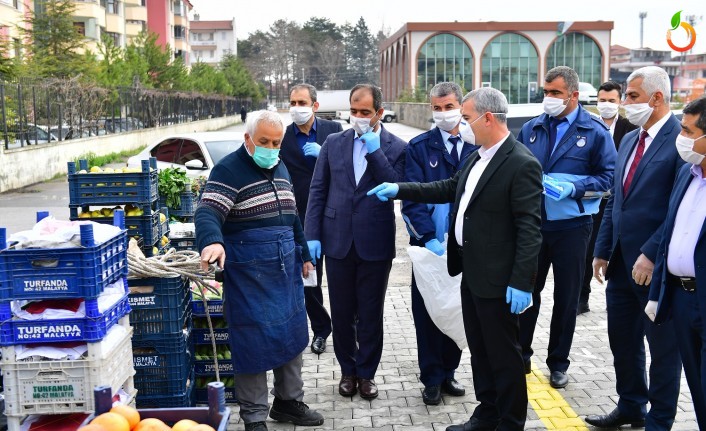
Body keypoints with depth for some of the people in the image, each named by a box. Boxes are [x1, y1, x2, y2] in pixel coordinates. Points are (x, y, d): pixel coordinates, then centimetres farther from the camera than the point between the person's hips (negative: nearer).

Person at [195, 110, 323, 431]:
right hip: (248, 273, -8)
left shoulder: (279, 168, 14)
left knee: (292, 334, 14)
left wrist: (303, 253, 22)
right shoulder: (229, 170, -11)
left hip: (285, 267, 8)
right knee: (253, 342, -1)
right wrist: (212, 241, -45)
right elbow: (208, 212, -25)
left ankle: (288, 401, 30)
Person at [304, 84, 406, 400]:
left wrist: (375, 151, -18)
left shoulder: (396, 147, -2)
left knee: (370, 314, 10)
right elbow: (317, 191, 6)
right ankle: (348, 370, 29)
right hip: (338, 241, 2)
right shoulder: (334, 143, 5)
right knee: (342, 313, 12)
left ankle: (366, 372, 27)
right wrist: (312, 235, 0)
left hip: (375, 243, -2)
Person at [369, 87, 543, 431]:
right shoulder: (477, 158, 9)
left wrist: (522, 282, -22)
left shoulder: (522, 164, -19)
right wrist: (400, 190, 15)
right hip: (471, 272, 9)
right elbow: (450, 189, 19)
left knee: (504, 354, 5)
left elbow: (530, 228, -20)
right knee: (479, 349, 19)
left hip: (497, 278, -9)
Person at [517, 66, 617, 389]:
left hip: (571, 226, -3)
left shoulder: (595, 131, -5)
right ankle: (520, 355, 25)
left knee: (566, 298, 10)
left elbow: (608, 176, -7)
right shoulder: (531, 129, 6)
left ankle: (558, 363, 24)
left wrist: (573, 187, -20)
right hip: (532, 223, 3)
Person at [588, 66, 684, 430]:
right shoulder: (629, 140, 13)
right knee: (622, 341, 18)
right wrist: (602, 250, 11)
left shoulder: (682, 139, -13)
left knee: (662, 346, 9)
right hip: (621, 263, 8)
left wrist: (651, 255, -20)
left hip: (656, 267, -8)